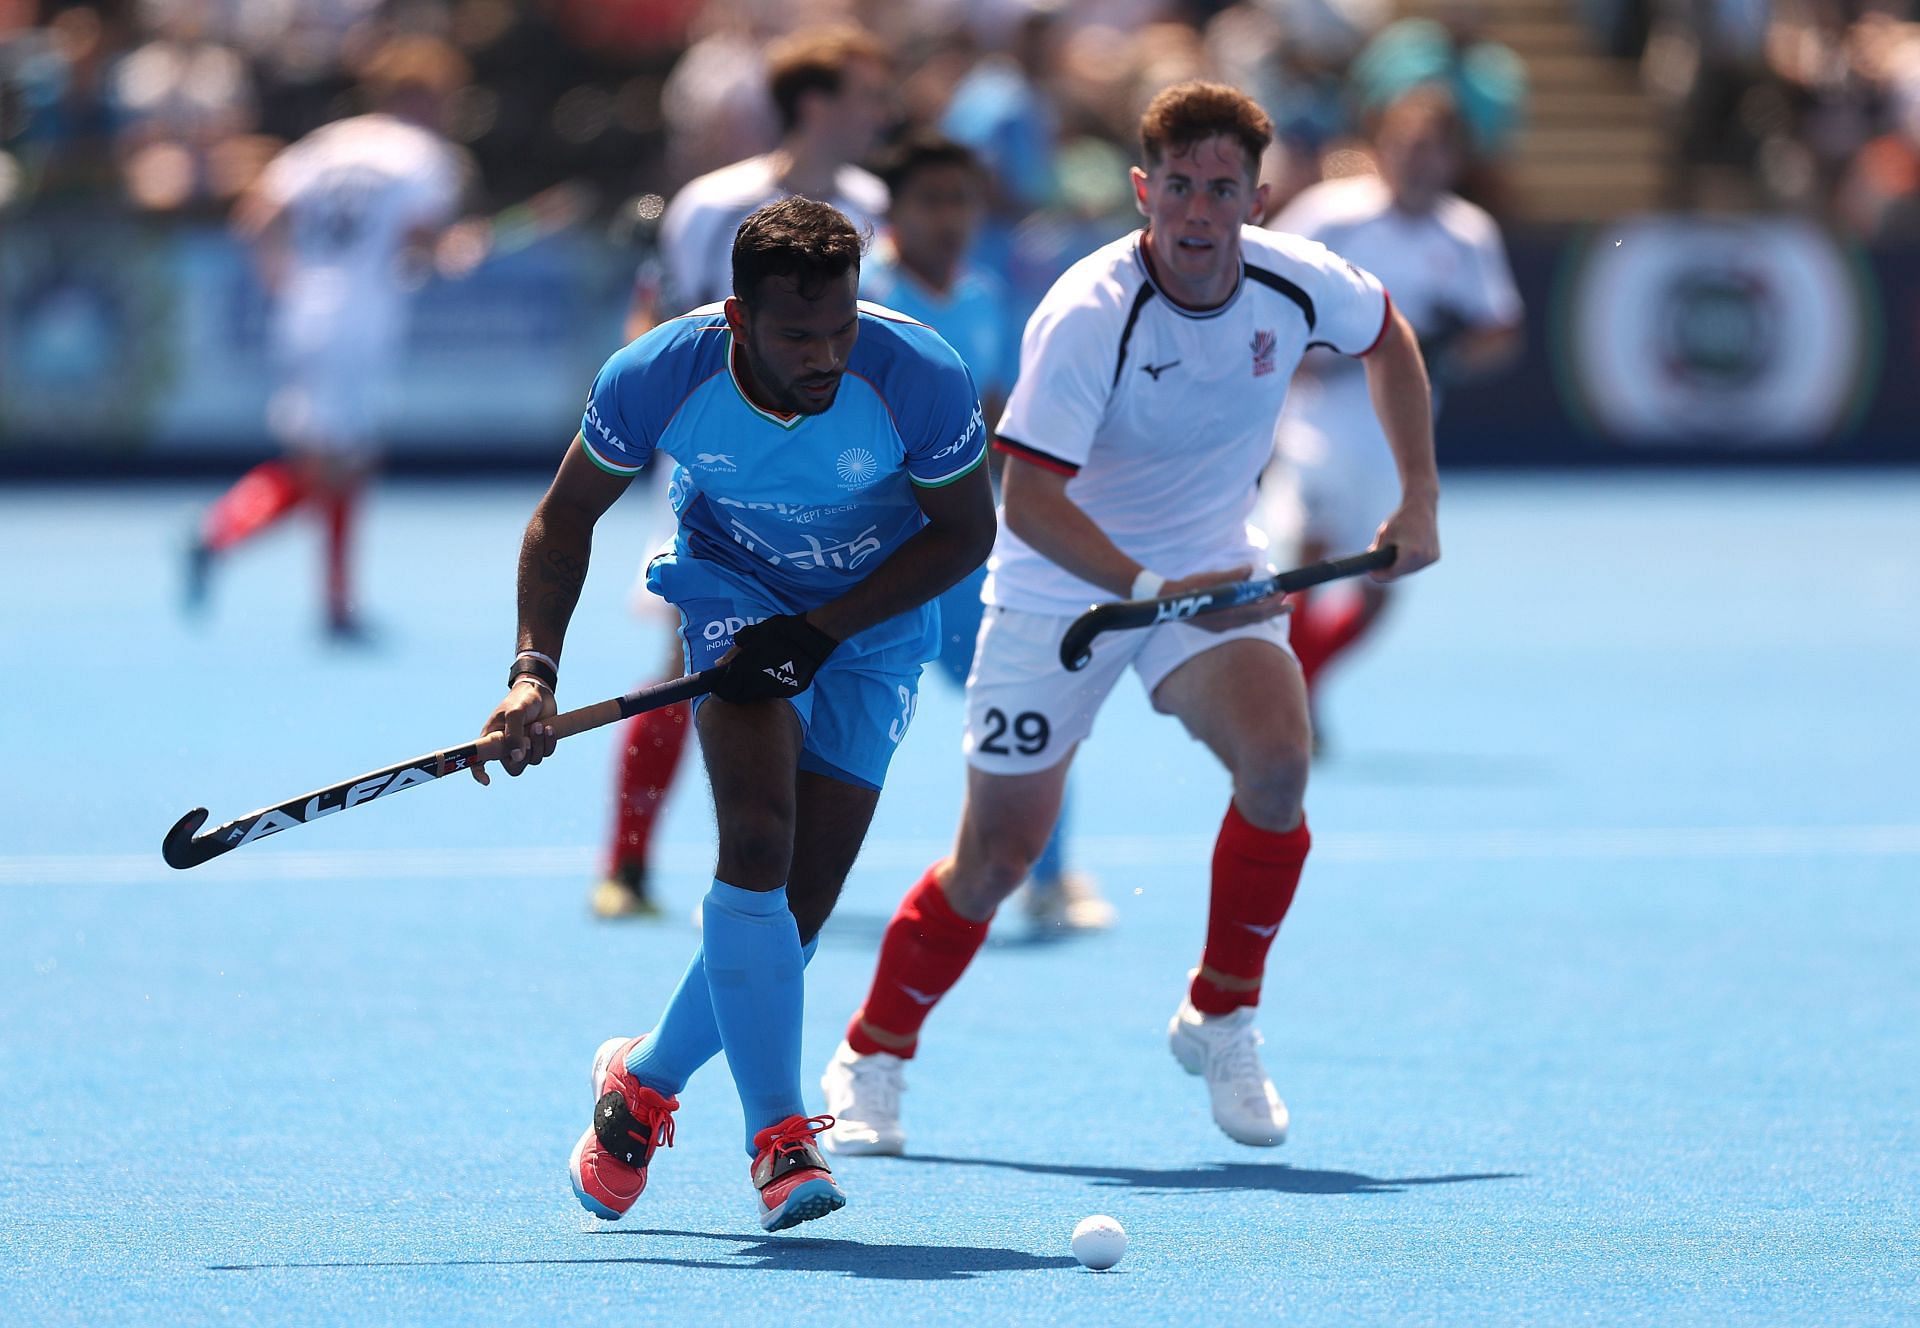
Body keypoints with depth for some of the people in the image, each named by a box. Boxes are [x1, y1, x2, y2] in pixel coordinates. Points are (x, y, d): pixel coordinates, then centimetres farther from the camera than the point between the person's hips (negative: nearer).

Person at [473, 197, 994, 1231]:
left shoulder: (920, 380, -29)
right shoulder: (655, 380, -25)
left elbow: (964, 532, -12)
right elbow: (566, 516, -7)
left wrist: (820, 630, -21)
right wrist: (534, 670, -19)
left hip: (872, 618, 1)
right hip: (734, 590, -1)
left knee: (796, 910, -3)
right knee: (758, 838, -26)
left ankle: (646, 1079, 23)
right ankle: (777, 1134, -24)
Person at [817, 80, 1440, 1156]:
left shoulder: (1297, 282, -13)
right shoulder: (1086, 319, -27)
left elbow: (1389, 339, 12)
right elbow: (1029, 501, -31)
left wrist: (1420, 494, 6)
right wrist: (1155, 589, -42)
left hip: (1210, 573, 3)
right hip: (1060, 590, -3)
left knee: (1278, 761, -25)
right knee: (998, 856, -1)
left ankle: (1220, 1018, -4)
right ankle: (872, 1061, 22)